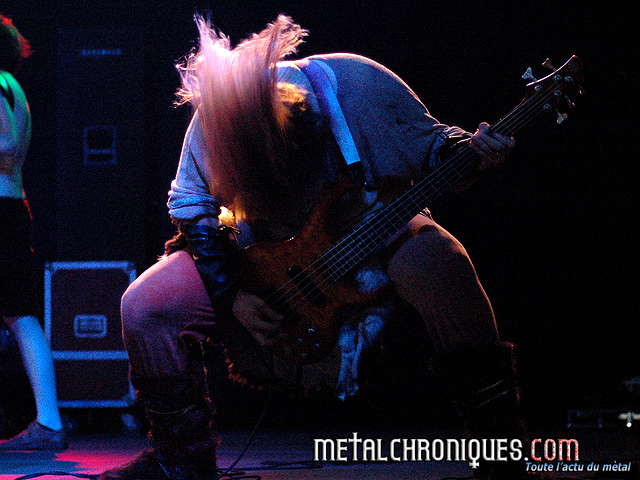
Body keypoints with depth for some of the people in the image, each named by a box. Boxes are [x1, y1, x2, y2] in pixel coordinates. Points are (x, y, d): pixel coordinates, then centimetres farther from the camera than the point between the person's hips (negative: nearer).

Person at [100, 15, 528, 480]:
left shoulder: (353, 84, -27)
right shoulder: (212, 125, -22)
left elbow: (427, 143, -11)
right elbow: (194, 211, -7)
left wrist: (469, 152, -32)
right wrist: (231, 295, -16)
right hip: (263, 251, 2)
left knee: (434, 264, -37)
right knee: (145, 306, -18)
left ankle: (498, 438, -20)